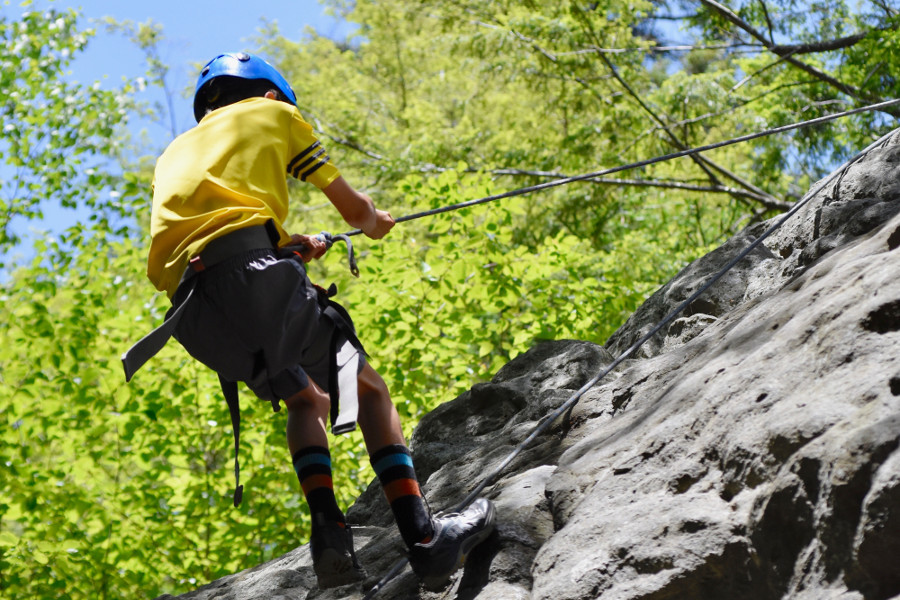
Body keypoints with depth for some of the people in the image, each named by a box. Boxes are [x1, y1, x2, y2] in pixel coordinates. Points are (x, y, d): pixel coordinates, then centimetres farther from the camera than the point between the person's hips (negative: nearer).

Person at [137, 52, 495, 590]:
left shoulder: (176, 152, 35)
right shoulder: (272, 112, 22)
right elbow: (354, 208, 24)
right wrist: (375, 222, 46)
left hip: (192, 314, 5)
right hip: (256, 277, -5)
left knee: (307, 399, 25)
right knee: (367, 389, 8)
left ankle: (329, 532, 5)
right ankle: (424, 539, -3)